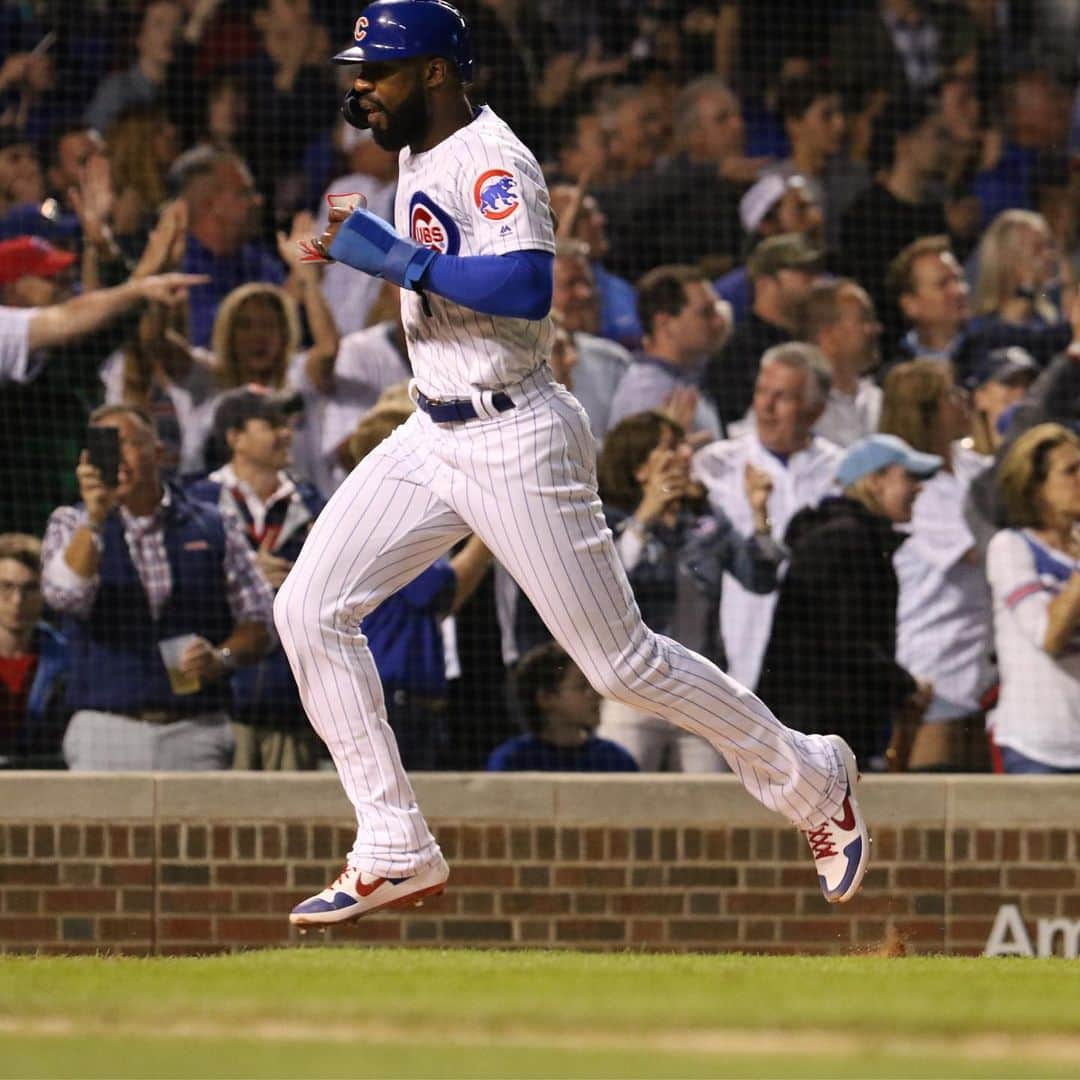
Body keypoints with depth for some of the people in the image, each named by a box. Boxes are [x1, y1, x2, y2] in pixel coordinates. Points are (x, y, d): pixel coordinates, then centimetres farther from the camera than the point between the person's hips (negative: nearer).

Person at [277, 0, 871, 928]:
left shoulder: (492, 162, -18)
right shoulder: (422, 156, 11)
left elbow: (527, 286, -34)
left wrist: (399, 257, -29)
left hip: (516, 442, -10)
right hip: (431, 435, 10)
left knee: (621, 661, -3)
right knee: (310, 609, -3)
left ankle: (813, 783, 18)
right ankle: (396, 855, 1)